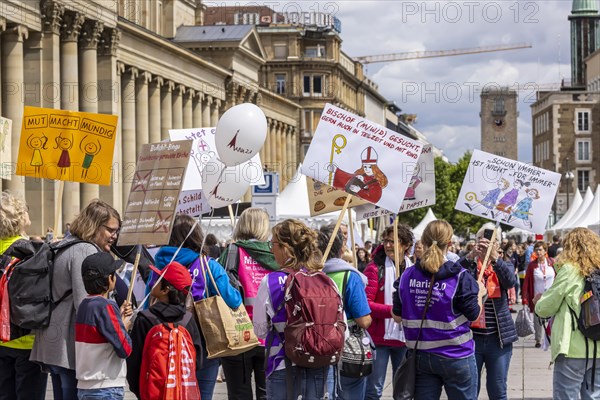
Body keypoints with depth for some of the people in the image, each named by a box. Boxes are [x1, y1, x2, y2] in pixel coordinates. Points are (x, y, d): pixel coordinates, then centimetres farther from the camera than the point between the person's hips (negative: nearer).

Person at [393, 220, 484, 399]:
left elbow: (397, 316, 4)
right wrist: (479, 294, 12)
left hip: (420, 356, 4)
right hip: (456, 356, -4)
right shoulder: (459, 277, -13)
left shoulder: (407, 276, -1)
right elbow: (473, 315, -7)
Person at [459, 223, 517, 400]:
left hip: (498, 338, 1)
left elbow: (510, 281, -16)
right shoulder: (469, 264, 3)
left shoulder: (503, 266, 6)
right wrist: (471, 255, -35)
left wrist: (494, 256, -32)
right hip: (470, 337, -1)